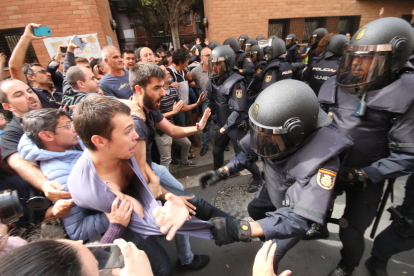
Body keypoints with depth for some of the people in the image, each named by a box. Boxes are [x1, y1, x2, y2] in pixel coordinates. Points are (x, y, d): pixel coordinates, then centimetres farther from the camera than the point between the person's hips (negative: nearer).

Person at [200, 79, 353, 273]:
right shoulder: (272, 130, -29)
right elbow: (248, 153, -10)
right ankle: (269, 235, 58)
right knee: (254, 210, 27)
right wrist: (221, 173, -21)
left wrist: (241, 230, -55)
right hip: (274, 191, 5)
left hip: (302, 207, -5)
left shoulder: (321, 164, -44)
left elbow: (296, 218, -45)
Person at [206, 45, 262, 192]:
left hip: (236, 126, -7)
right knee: (217, 150, 18)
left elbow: (238, 110, -23)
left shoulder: (236, 83, -22)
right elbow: (210, 100, 8)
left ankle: (257, 176, 24)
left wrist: (226, 127, -18)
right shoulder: (214, 80, 2)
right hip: (222, 125, 7)